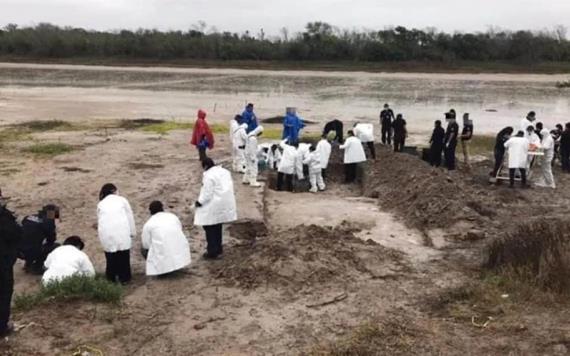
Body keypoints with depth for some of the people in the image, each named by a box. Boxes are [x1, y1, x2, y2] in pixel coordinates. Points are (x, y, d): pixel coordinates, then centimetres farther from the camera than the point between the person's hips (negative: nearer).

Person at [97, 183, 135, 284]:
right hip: (122, 231, -2)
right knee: (124, 255, 8)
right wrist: (132, 232, 16)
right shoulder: (122, 200, 18)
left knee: (111, 256, 12)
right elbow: (130, 216, 14)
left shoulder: (100, 203, 24)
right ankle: (124, 278, 13)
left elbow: (99, 219, 18)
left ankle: (111, 278, 20)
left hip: (106, 232, 2)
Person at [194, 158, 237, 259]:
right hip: (225, 203, 9)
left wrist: (199, 202, -8)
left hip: (214, 206, -9)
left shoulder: (209, 175, -19)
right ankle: (218, 248, 31)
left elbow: (207, 193, -21)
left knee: (210, 228, 2)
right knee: (218, 227, 21)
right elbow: (229, 186, 14)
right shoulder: (225, 171, 8)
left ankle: (212, 252, 6)